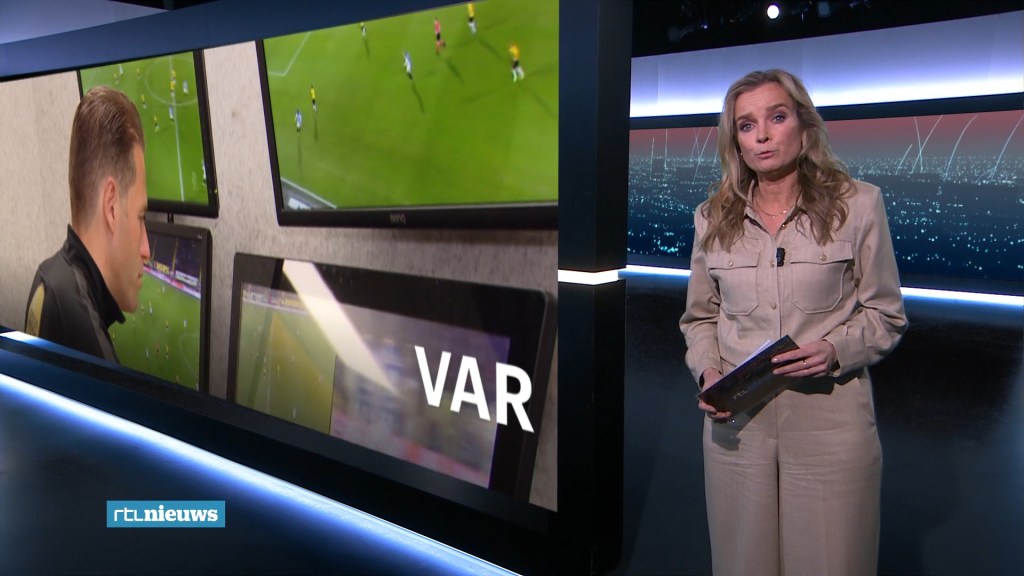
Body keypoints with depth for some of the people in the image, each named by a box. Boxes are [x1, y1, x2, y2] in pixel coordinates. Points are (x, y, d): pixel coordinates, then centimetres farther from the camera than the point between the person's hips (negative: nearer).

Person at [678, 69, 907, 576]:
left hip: (829, 422, -2)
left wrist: (835, 351, -16)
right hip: (736, 421, 2)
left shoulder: (858, 204, -1)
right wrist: (707, 371, -5)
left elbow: (886, 316, 3)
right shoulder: (713, 217, 7)